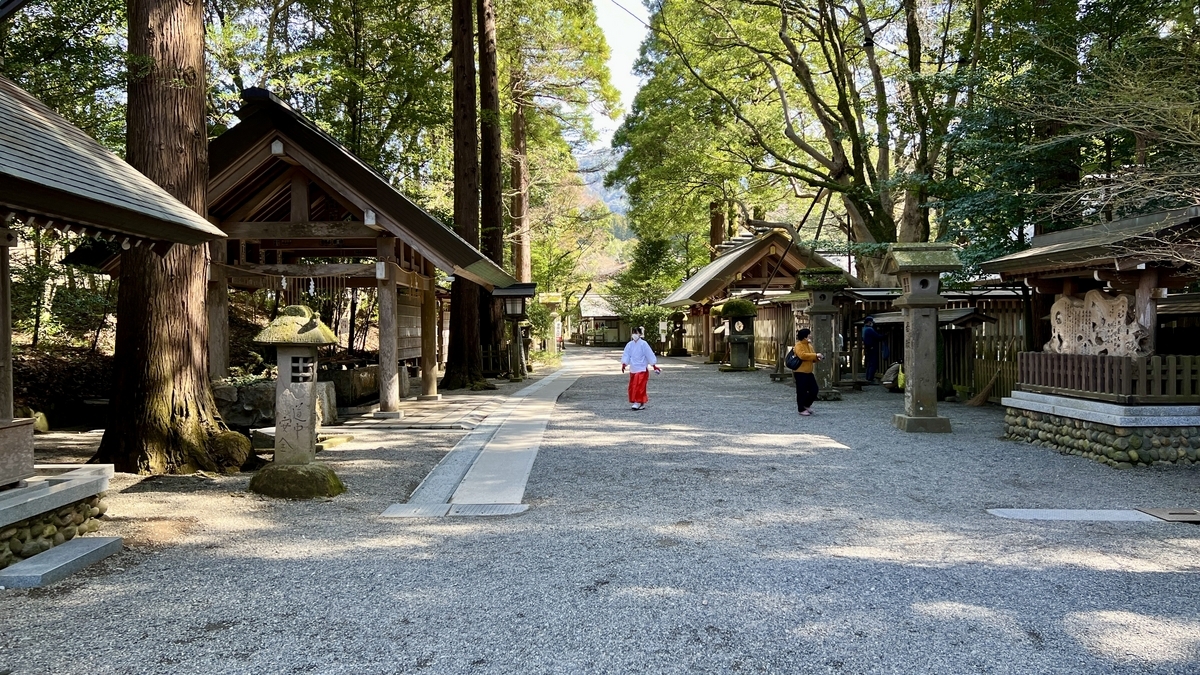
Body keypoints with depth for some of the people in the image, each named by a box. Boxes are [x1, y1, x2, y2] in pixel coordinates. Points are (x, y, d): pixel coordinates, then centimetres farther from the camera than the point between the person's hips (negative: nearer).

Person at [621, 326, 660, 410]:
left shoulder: (643, 344, -8)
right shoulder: (630, 344, 4)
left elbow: (650, 355, -6)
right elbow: (626, 355, 2)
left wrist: (654, 366, -5)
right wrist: (624, 364, -13)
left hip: (642, 369, -5)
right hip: (633, 369, 5)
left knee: (640, 386, -10)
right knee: (632, 387, 6)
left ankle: (638, 403, -5)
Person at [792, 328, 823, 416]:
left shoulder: (809, 345, 14)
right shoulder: (799, 345, -12)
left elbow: (812, 358, 20)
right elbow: (802, 355, -28)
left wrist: (818, 358, -2)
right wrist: (815, 355, -25)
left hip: (809, 372, 8)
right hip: (800, 373, -8)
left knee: (814, 389, 8)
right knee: (802, 391, -2)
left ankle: (806, 405, 26)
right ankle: (801, 409, 8)